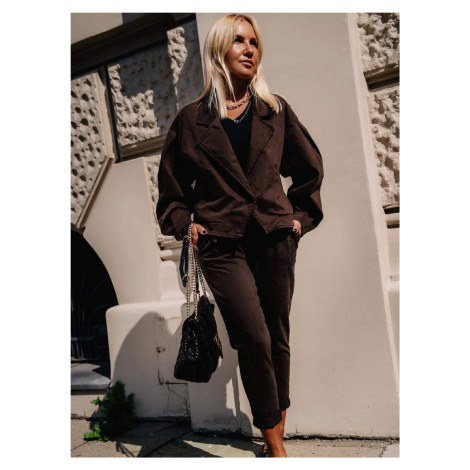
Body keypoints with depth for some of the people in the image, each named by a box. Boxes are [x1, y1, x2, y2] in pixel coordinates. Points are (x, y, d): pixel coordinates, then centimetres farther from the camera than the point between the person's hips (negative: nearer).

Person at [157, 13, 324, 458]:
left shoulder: (275, 109, 10)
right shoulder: (191, 119, 6)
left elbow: (310, 168, 18)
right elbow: (171, 186, 15)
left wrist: (302, 216, 11)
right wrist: (185, 224, 1)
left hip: (275, 238, 3)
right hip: (222, 245, -2)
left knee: (277, 338, 7)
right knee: (255, 339, -14)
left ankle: (275, 436, 25)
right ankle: (275, 446, 4)